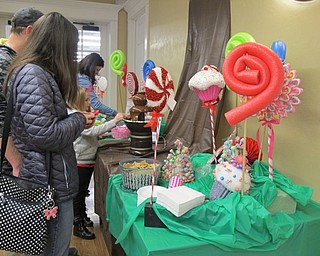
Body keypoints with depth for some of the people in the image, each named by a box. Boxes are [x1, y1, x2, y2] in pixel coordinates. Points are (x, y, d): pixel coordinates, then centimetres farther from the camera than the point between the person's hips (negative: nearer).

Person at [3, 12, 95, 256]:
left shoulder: (36, 71, 13)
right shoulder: (32, 74, -19)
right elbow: (44, 135, -25)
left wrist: (76, 119, 9)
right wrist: (79, 120, -11)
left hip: (48, 177, 10)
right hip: (50, 182, -10)